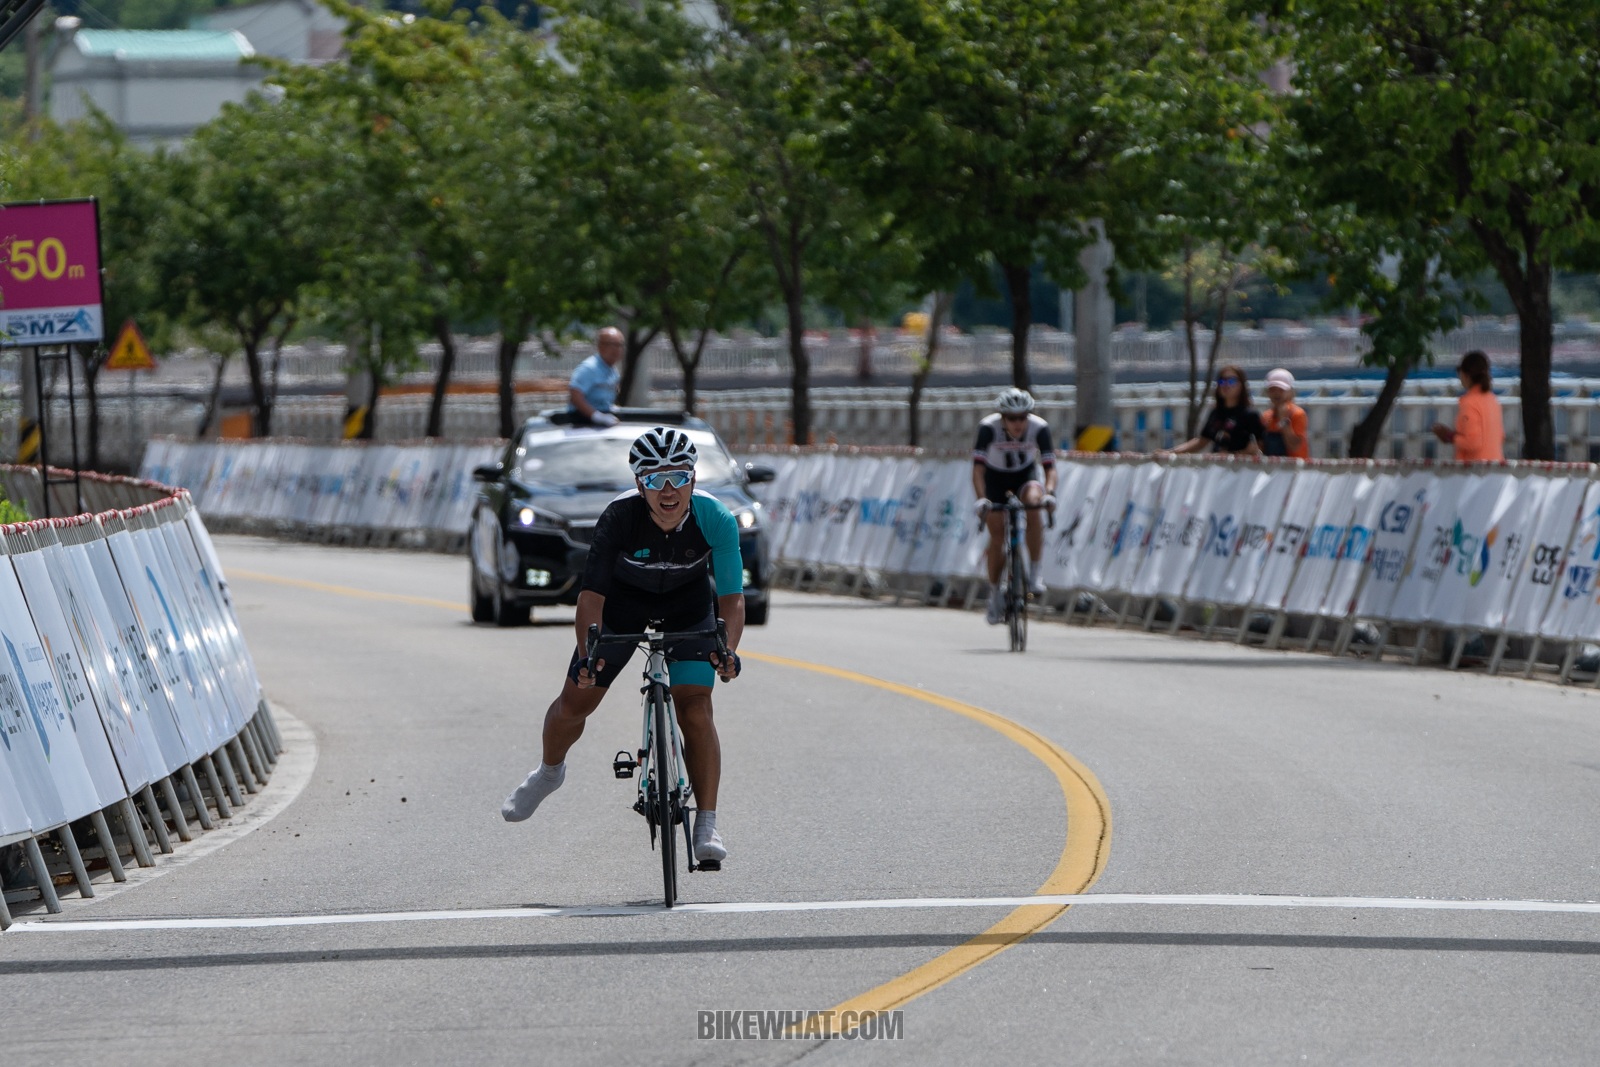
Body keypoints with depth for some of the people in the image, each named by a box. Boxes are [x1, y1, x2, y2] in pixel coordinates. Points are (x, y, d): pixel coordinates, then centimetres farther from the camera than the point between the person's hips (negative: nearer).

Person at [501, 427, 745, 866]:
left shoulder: (715, 520, -32)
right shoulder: (620, 516, -34)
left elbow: (731, 595, -30)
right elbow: (592, 592, -34)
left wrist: (728, 649, -47)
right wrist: (587, 651, -49)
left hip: (688, 607, 0)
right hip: (623, 602, 0)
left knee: (695, 710, -16)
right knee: (575, 702, 4)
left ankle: (707, 826, -9)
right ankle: (549, 772, 37)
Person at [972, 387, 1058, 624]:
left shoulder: (1039, 428, -27)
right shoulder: (988, 427, -30)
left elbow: (1050, 466, -30)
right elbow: (978, 466, -35)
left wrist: (1049, 492, -48)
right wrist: (981, 499, -50)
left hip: (1025, 475, 0)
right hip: (996, 477, 0)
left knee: (1034, 502, -32)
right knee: (997, 536, -8)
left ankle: (1035, 573, -24)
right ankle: (994, 592, 11)